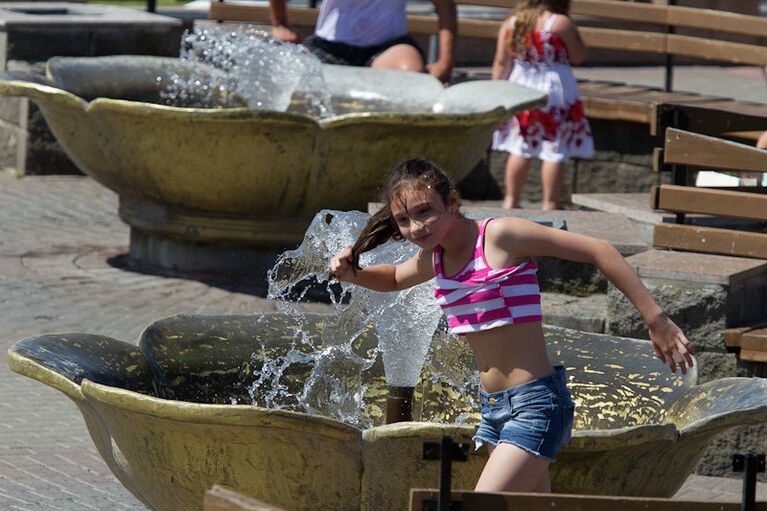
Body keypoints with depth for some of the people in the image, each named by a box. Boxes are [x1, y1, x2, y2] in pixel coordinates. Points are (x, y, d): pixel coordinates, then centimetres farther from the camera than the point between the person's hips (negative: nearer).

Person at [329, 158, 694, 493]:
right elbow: (394, 279, 32)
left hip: (535, 404, -8)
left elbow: (599, 251, -13)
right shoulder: (434, 257, 8)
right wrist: (351, 273, 10)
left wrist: (656, 320, -15)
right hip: (493, 409, 8)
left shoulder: (500, 236, -14)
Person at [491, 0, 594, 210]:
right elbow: (578, 57, -3)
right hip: (554, 92, -5)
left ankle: (511, 200, 18)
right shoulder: (561, 23, -12)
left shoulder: (510, 23, 1)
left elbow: (501, 64, 2)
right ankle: (550, 203, 1)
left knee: (519, 149, 14)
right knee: (555, 153, 0)